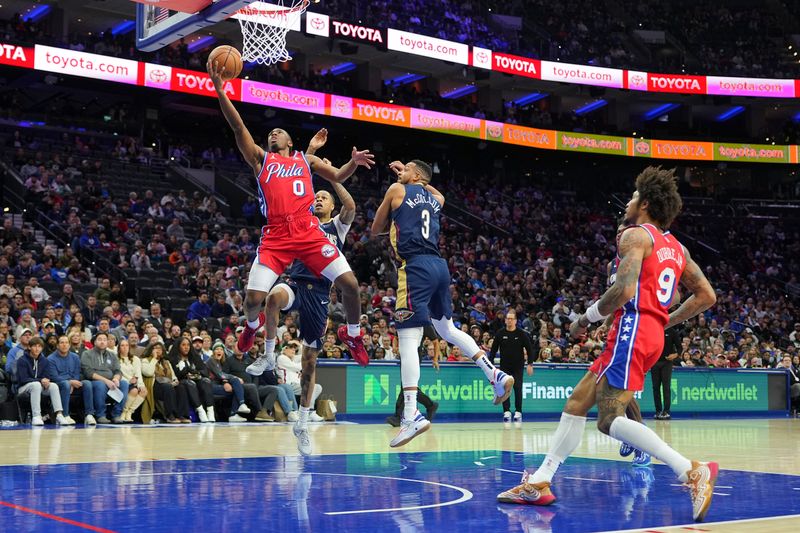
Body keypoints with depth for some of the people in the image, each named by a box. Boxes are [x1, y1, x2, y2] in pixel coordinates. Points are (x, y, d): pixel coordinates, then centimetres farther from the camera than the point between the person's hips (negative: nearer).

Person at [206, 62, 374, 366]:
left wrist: (354, 162, 1)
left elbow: (337, 177, 23)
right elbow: (238, 127, 8)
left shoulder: (306, 160, 23)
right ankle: (253, 324, 28)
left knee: (349, 283, -11)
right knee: (253, 299, -11)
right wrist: (220, 90, -1)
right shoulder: (261, 159, 18)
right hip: (275, 236, -1)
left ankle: (352, 335, 16)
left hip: (309, 232, 1)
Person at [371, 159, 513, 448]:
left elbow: (375, 229, 16)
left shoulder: (397, 190, 6)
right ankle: (496, 375, 19)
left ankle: (412, 415, -18)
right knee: (447, 329, 25)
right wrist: (408, 174, 53)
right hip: (439, 265, 7)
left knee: (408, 340, -10)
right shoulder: (435, 199, 21)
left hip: (416, 266, -7)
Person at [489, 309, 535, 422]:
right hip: (504, 365, 1)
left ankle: (518, 412, 1)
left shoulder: (521, 334, -2)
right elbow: (493, 350, 6)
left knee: (518, 388, -7)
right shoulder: (500, 334, 1)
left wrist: (530, 364, -6)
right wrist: (490, 364, -1)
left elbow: (529, 349, 1)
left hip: (518, 366, -1)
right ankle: (506, 411, 2)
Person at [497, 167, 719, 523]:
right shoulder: (675, 247, 20)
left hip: (633, 330, -10)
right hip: (652, 333, 10)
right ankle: (539, 483, 14)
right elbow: (706, 296, 19)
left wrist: (587, 317, -6)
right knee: (577, 402, 12)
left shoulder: (635, 235, -6)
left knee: (609, 419, -14)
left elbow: (624, 290, -20)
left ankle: (693, 472, -20)